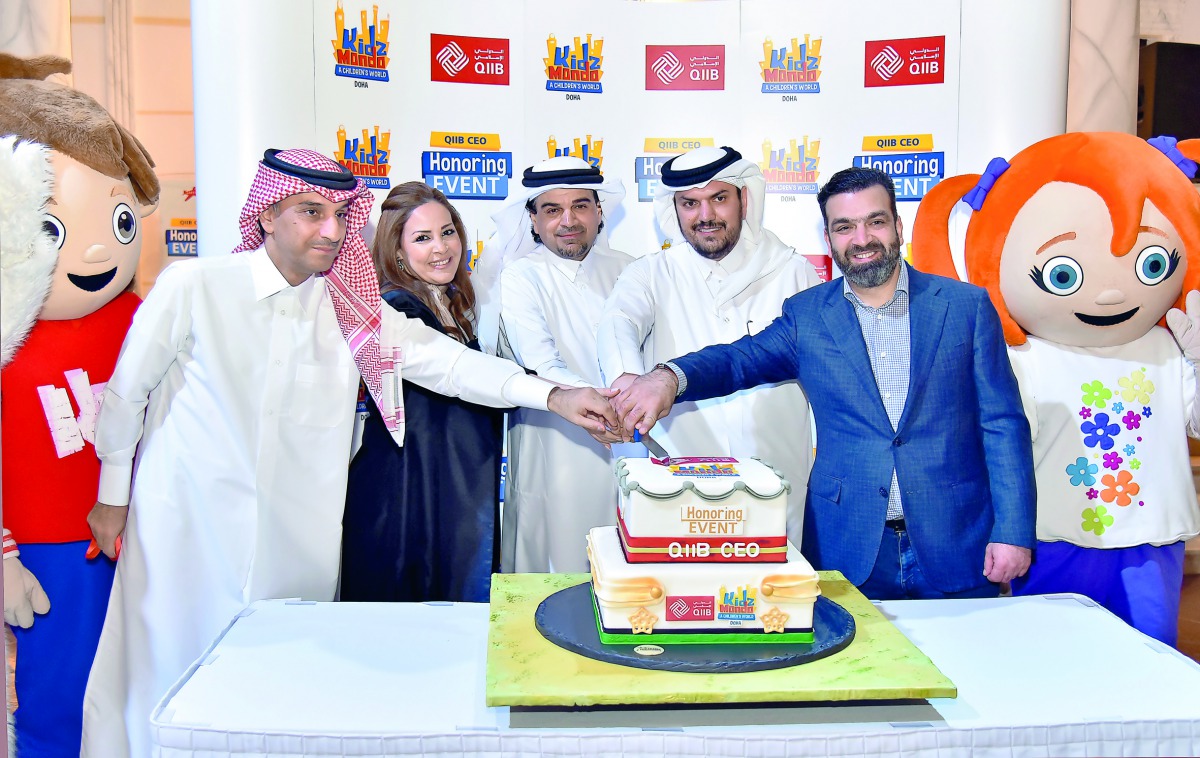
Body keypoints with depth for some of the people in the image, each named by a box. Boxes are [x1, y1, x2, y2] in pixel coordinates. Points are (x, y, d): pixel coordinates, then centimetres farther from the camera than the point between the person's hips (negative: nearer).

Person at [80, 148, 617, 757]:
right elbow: (128, 389, 3)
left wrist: (553, 396, -16)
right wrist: (113, 493, 10)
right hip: (186, 525, -2)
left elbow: (444, 360, -6)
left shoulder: (350, 307, 1)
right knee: (171, 670, 5)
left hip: (296, 538, 3)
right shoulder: (193, 286, -8)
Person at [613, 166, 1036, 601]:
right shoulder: (807, 315, 6)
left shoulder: (966, 306, 3)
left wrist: (1013, 531, -6)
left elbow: (1003, 424, 1)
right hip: (848, 550, 1)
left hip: (957, 548, 0)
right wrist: (670, 376, -25)